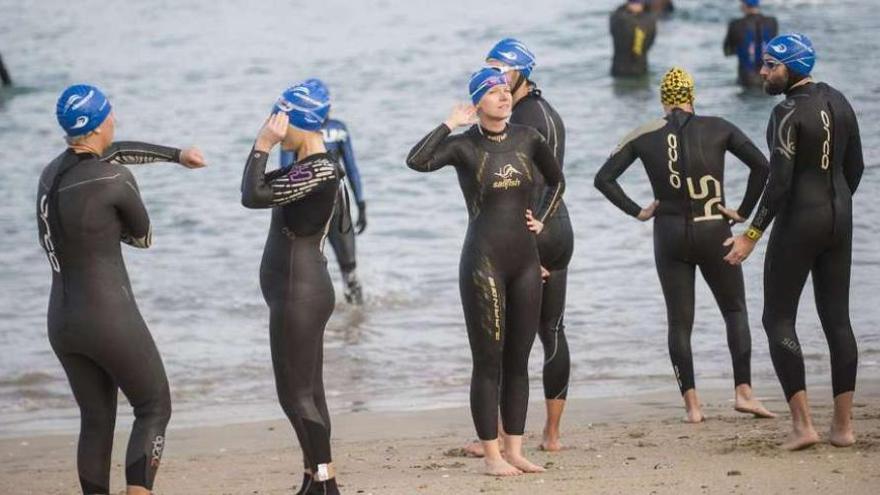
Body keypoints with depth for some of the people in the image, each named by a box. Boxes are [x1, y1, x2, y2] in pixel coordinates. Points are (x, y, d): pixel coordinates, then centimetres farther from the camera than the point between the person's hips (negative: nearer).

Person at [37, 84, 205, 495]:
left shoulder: (53, 172, 8)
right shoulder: (116, 181, -16)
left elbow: (117, 151, 27)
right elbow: (142, 235, 2)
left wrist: (176, 155, 35)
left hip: (62, 322, 7)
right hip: (111, 319, -7)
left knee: (96, 422, 18)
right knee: (154, 410, 9)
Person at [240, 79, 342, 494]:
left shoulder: (319, 171, -20)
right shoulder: (306, 167, 11)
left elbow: (253, 195, -25)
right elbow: (259, 190, 17)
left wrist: (263, 144, -16)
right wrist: (264, 144, 6)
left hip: (300, 293, -10)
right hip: (297, 291, 10)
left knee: (296, 393, -8)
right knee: (306, 392, 13)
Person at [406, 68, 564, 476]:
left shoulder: (526, 139, 7)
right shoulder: (464, 145, -6)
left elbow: (556, 180, 24)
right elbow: (417, 161, -25)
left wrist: (541, 220, 13)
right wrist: (451, 123, -18)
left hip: (525, 260, 5)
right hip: (484, 261, -5)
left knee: (518, 360, 8)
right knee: (488, 361, -2)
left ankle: (514, 450, 15)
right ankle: (491, 454, 3)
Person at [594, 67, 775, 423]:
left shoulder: (645, 136, 1)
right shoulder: (718, 129, -2)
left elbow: (604, 178, -1)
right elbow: (760, 165, -8)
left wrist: (637, 211, 5)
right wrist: (743, 211, -1)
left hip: (669, 235, 1)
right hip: (714, 233, -1)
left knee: (679, 322, 7)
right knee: (735, 310, 13)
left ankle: (692, 405, 0)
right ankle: (743, 391, 0)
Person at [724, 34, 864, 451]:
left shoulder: (788, 113, -16)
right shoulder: (838, 102, 8)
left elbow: (779, 182, -20)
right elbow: (855, 166, 14)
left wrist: (752, 235, -17)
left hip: (799, 221, -7)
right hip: (839, 220, 7)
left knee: (778, 319, 2)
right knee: (837, 318, 10)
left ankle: (802, 423, -6)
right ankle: (843, 424, 10)